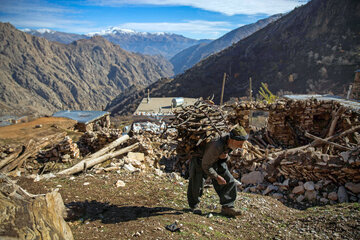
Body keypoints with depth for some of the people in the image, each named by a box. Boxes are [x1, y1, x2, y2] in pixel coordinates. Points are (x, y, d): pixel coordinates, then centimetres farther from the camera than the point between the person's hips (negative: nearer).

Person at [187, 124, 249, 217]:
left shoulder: (230, 139, -19)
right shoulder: (216, 146, -42)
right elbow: (205, 165, -30)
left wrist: (225, 155, -17)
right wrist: (217, 177, -20)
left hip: (217, 160, 7)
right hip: (201, 160, -7)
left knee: (229, 181, -5)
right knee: (197, 184, -5)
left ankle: (227, 207, 3)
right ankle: (194, 205, 23)